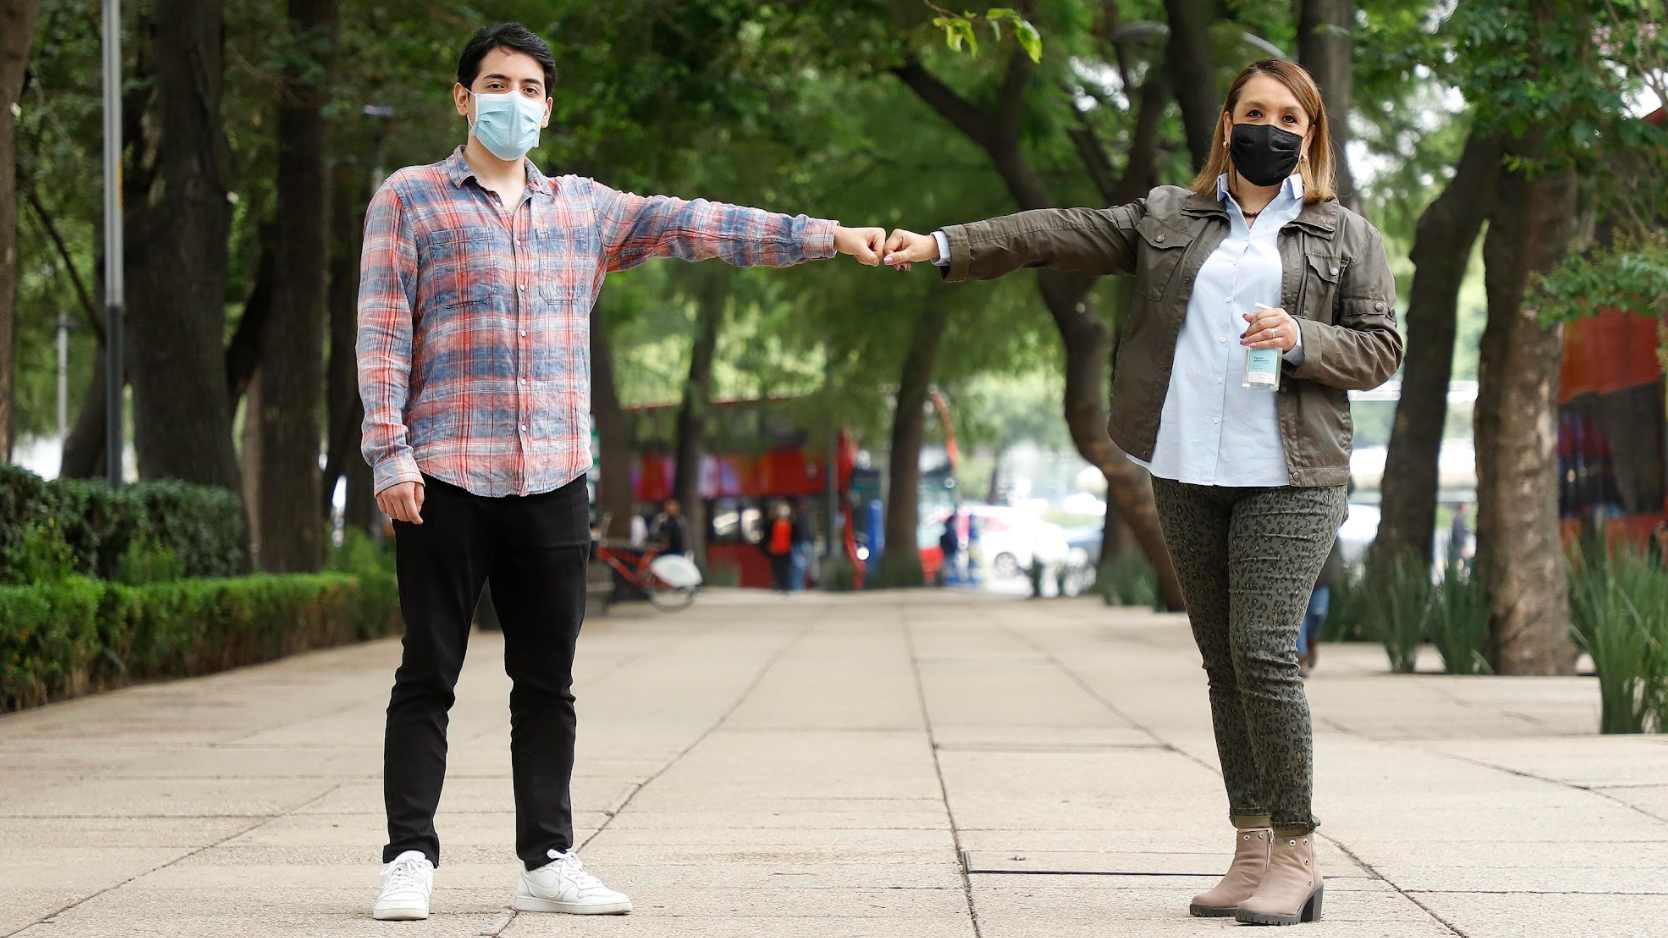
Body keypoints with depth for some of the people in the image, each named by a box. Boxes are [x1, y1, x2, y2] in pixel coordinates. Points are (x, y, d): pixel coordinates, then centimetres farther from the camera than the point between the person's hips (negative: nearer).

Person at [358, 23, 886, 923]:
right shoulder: (408, 200, 3)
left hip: (553, 479, 4)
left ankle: (547, 861, 12)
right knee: (428, 675, -1)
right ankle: (410, 857, 4)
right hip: (446, 477, -4)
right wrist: (389, 453, -11)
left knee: (547, 681, 7)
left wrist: (826, 236, 0)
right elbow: (382, 332, -2)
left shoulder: (584, 208, 15)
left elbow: (696, 225, 8)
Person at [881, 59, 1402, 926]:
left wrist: (1301, 340, -15)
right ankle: (1252, 853, 11)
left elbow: (1381, 350, 4)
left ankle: (1296, 856, -5)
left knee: (1263, 654, -14)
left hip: (1290, 478, -4)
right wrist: (942, 246, -5)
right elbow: (1058, 235, 5)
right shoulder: (1168, 218, 12)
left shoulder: (1347, 237, 6)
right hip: (1187, 475, 4)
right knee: (1224, 664, 6)